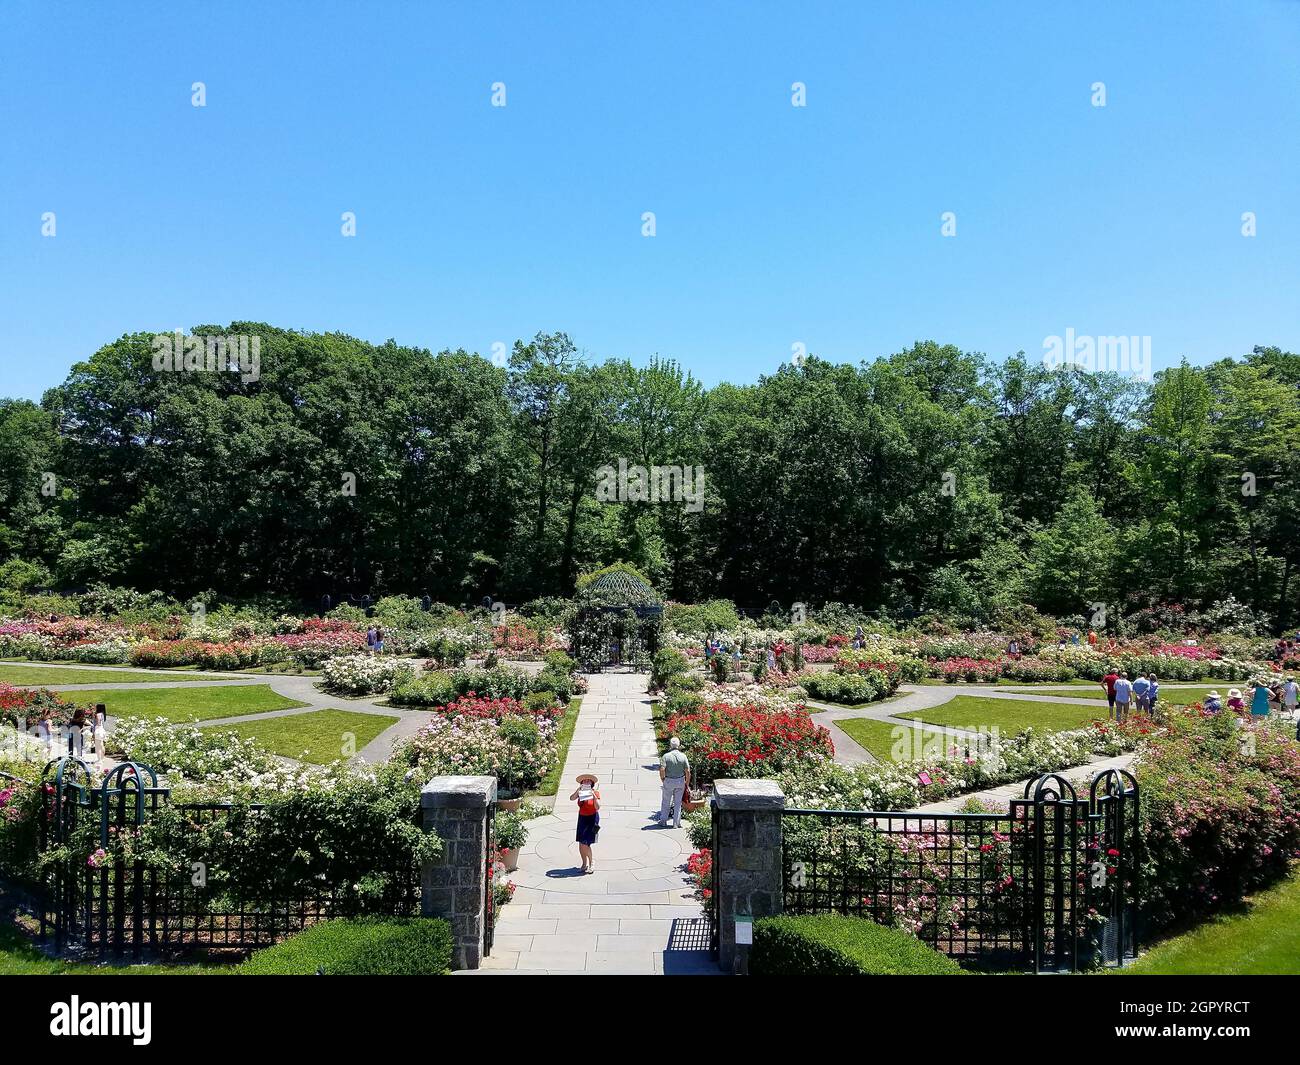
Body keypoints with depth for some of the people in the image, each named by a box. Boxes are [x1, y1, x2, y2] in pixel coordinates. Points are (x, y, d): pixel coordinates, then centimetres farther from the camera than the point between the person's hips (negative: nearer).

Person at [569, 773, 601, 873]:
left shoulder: (595, 793, -10)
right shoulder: (580, 792, 0)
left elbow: (597, 808, -18)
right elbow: (571, 798, -17)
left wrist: (594, 796, -28)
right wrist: (578, 790, -28)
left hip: (592, 819, -4)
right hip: (582, 818, 4)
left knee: (585, 843, -10)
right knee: (581, 844, 4)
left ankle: (592, 863, 11)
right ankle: (585, 863, 23)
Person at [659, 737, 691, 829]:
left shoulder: (666, 756, -11)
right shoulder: (683, 756, -6)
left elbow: (662, 769, -19)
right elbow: (688, 771, -7)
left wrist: (663, 780, -4)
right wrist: (687, 783, 4)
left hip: (668, 781, -1)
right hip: (680, 781, 1)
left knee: (666, 802, 14)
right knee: (678, 803, 11)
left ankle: (663, 821, 22)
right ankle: (676, 823, 14)